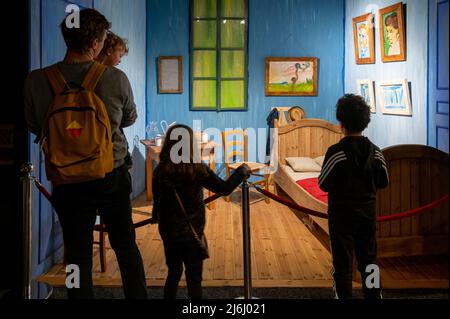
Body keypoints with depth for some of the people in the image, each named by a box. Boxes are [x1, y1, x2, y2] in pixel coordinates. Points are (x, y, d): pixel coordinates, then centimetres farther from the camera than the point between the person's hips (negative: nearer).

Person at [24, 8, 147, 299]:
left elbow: (35, 126, 2)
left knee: (78, 258, 13)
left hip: (68, 184, 0)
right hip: (113, 179, 0)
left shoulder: (37, 80, -14)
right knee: (126, 247, 19)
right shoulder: (116, 78, -15)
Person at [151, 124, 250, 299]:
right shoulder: (198, 169, -17)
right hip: (191, 233, -4)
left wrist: (156, 217, 24)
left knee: (173, 273, 22)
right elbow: (225, 189, -11)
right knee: (194, 279, 10)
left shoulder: (160, 170, -7)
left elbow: (156, 199, 4)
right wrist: (242, 171, 5)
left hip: (168, 232, 4)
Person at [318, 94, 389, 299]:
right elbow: (383, 182, 5)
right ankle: (373, 294, 22)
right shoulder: (375, 151, -3)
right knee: (368, 259, 15)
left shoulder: (336, 151, -17)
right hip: (368, 211, 4)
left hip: (342, 213, -4)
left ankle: (344, 295, 10)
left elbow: (324, 185, -14)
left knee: (342, 261, 4)